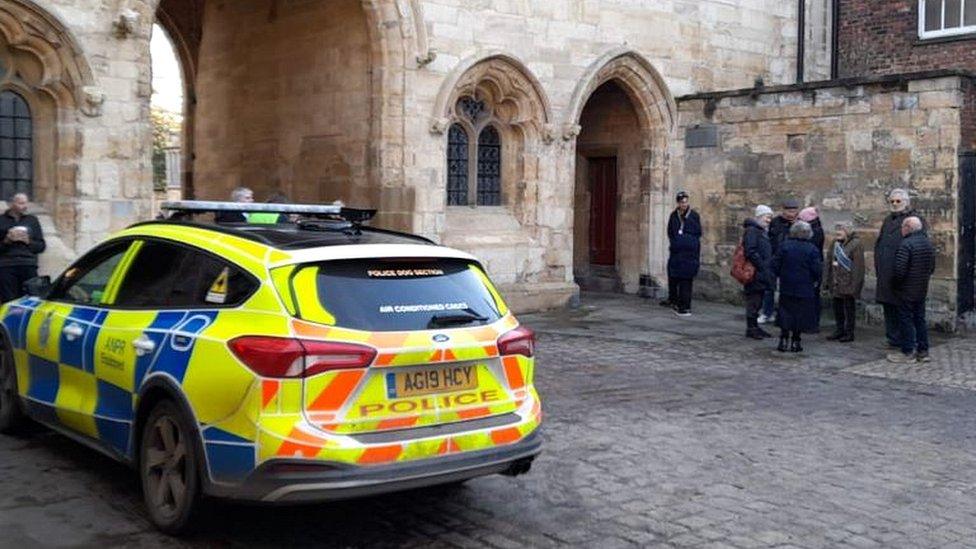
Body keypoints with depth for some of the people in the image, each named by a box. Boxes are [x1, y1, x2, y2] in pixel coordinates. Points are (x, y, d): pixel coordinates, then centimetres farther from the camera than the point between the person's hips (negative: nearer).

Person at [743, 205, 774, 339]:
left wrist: (768, 269, 13)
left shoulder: (763, 231, 19)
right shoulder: (751, 230, -12)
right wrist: (762, 267, -20)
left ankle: (755, 327, 20)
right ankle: (751, 328, 2)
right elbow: (750, 252, -21)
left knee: (758, 301, 13)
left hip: (762, 273, 10)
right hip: (755, 273, -10)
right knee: (753, 299, -4)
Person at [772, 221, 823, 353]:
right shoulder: (811, 249, -9)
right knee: (800, 315, 7)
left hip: (786, 287, 2)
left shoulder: (784, 246, -3)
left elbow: (776, 265, -1)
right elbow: (817, 270, -8)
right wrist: (816, 281, 10)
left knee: (785, 314, 9)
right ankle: (795, 342, 10)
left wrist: (779, 276, 16)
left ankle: (784, 341, 6)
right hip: (805, 289, -2)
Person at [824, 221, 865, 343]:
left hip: (848, 283, -7)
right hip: (836, 282, 7)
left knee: (849, 308, 1)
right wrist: (827, 281, 11)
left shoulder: (856, 244, -11)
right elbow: (829, 261, 15)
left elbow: (858, 266, -16)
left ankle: (849, 333, 9)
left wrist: (855, 285, -20)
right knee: (837, 306, 14)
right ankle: (839, 330, 25)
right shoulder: (836, 243, 11)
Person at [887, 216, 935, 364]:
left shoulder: (906, 244, -19)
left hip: (907, 291, -8)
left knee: (906, 320, -1)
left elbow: (900, 270, -22)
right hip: (923, 290, 8)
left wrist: (895, 283, -7)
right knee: (920, 319, 14)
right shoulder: (928, 243, 8)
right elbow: (932, 267, 16)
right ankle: (923, 351, 18)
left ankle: (908, 353, 2)